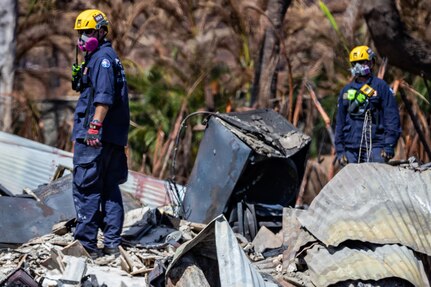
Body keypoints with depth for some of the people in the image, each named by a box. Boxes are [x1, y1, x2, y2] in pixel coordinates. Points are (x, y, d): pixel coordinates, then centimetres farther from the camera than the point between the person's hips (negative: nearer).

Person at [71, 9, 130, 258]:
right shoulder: (103, 57, 22)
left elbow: (104, 97, -23)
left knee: (85, 189, -9)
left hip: (96, 137, -11)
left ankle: (86, 244, -10)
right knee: (109, 190, 11)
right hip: (113, 139, 11)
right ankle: (113, 244, 13)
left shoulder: (103, 57, -11)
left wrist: (95, 125, -29)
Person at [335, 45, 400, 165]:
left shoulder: (380, 86, 4)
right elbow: (340, 121, 19)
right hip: (350, 149, 4)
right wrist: (339, 150, 10)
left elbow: (392, 117, -1)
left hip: (374, 146, -4)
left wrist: (389, 146, -9)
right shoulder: (346, 90, 17)